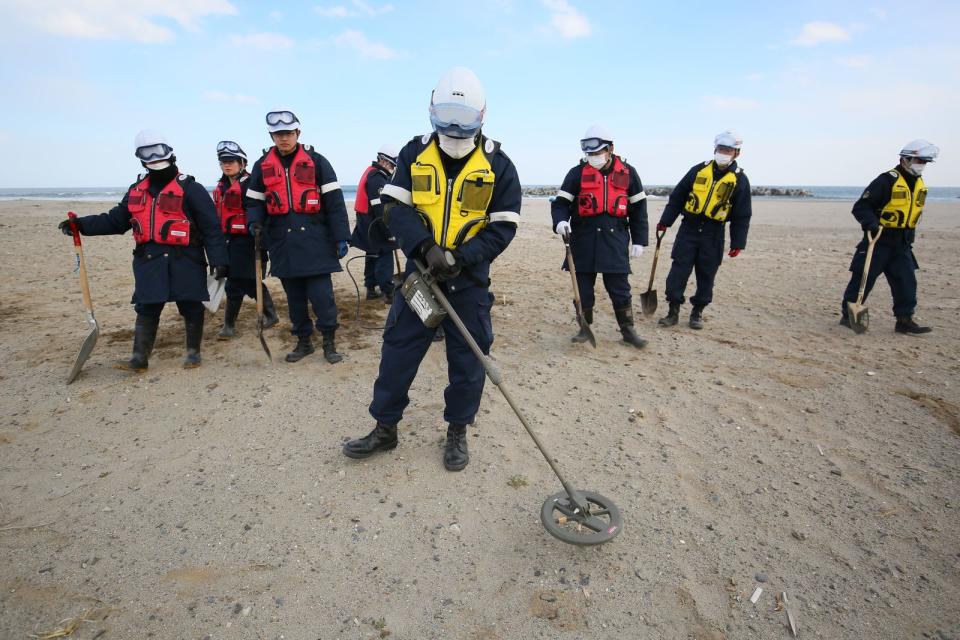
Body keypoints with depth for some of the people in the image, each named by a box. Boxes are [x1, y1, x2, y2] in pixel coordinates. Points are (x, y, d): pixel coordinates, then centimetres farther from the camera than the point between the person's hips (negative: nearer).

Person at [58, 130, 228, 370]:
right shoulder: (137, 190, 15)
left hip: (185, 260, -5)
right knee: (146, 308, 5)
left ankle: (193, 352, 17)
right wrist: (81, 224, 11)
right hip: (149, 260, 5)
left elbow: (211, 227, -9)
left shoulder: (190, 188, -5)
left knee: (191, 306, 2)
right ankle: (139, 357, 12)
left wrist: (219, 260, -16)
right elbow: (116, 220, 22)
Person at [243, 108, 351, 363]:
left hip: (314, 240, -3)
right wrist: (255, 223, -7)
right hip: (282, 242, 4)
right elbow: (254, 202, 15)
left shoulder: (316, 161, 0)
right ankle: (303, 341, 25)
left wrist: (340, 237, -7)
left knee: (321, 294, -6)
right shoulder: (262, 166, 10)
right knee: (294, 296, 11)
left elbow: (334, 201, -2)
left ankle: (329, 342, 11)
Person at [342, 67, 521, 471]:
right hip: (420, 270, 2)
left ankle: (457, 433, 25)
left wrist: (460, 259, -20)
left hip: (470, 278, -1)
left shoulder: (498, 164, -4)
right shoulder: (414, 153, 1)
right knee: (398, 348, 6)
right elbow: (395, 207, -6)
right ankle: (385, 428, 23)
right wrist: (427, 248, -23)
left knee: (468, 357, 5)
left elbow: (503, 227, -7)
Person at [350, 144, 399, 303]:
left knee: (373, 256, 14)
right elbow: (380, 209, -23)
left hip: (368, 225, 10)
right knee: (385, 258, -9)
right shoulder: (377, 179, -17)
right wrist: (389, 232, -21)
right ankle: (388, 292, -11)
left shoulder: (371, 173, 16)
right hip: (375, 226, -10)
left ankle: (371, 289, 21)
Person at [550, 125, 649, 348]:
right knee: (583, 287, 6)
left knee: (620, 289, 4)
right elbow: (561, 202, 1)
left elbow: (638, 208, 10)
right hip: (584, 238, 0)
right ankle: (585, 328, 21)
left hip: (615, 238, 0)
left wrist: (639, 241, 6)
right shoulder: (578, 173, 2)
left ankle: (628, 330, 18)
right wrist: (560, 221, -22)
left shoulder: (627, 173, 5)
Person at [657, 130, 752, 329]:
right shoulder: (698, 170, 4)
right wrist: (665, 221, 3)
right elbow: (677, 196, 8)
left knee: (706, 275, 6)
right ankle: (673, 311, 6)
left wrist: (737, 243, -3)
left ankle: (698, 312, 20)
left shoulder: (740, 180, 1)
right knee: (678, 270, -3)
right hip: (689, 228, 1)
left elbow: (742, 216, 2)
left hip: (713, 234, 0)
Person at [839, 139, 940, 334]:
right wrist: (872, 224, -31)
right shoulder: (887, 180, -14)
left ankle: (904, 320, 12)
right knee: (863, 280, -2)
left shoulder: (920, 185, 12)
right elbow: (860, 207, -17)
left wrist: (909, 236, 23)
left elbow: (912, 214, 24)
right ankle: (847, 315, 8)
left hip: (902, 244, 8)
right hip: (878, 241, -7)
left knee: (907, 282, 5)